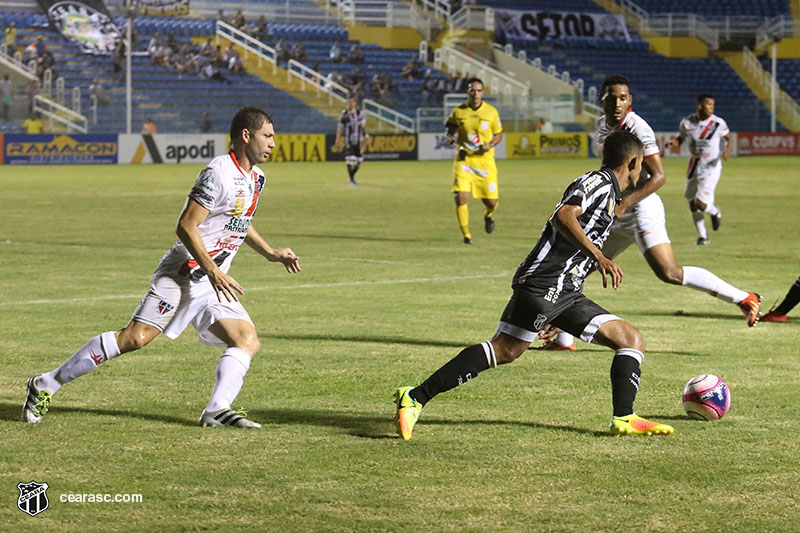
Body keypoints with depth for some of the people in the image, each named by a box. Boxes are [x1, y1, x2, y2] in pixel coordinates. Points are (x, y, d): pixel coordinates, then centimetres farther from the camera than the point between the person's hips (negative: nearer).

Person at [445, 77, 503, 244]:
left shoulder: (491, 112, 0)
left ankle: (488, 215, 40)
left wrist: (490, 144, -10)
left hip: (485, 160, 0)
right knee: (460, 197, -16)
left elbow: (499, 134, 10)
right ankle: (466, 235, 0)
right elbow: (449, 132, 12)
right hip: (463, 160, 0)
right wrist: (451, 139, -11)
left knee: (491, 202, 1)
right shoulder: (458, 112, 0)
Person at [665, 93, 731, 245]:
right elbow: (679, 140, 10)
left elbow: (729, 138, 6)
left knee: (701, 204, -15)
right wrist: (673, 142, -13)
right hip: (695, 165, 4)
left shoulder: (718, 123, -10)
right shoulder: (687, 123, -5)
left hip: (711, 167, -4)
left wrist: (728, 150, -14)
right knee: (692, 203, 11)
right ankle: (702, 235, 30)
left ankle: (714, 212, 21)